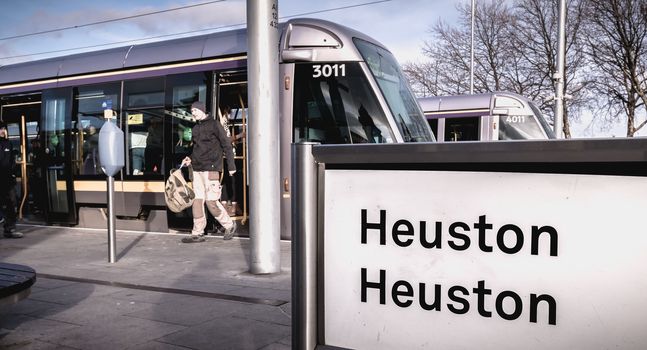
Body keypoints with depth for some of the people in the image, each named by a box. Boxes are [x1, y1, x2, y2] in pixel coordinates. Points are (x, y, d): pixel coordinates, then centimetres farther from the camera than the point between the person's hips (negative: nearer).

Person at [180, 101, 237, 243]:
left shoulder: (213, 124, -3)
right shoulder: (195, 128, 17)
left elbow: (226, 145, -5)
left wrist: (231, 166, -8)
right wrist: (190, 158, 7)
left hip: (210, 168, -7)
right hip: (197, 168, 7)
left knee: (211, 201, -9)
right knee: (197, 200, 4)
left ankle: (229, 225, 10)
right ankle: (198, 233, 8)